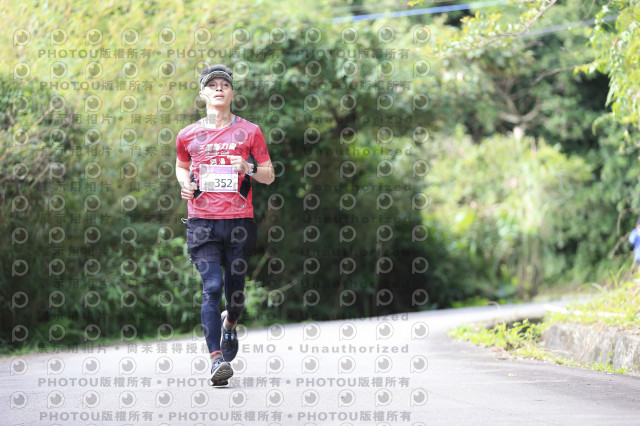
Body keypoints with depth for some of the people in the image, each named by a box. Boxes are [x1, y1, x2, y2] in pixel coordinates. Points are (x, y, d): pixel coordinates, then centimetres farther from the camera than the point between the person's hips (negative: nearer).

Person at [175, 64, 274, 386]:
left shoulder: (249, 132, 6)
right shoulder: (188, 135, 9)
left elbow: (269, 176, 9)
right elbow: (181, 166, 28)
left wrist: (248, 168, -11)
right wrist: (185, 185, 6)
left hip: (239, 220, 0)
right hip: (202, 222, 0)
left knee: (235, 287, 8)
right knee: (212, 287, -14)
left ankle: (229, 325, 43)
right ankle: (216, 358, -17)